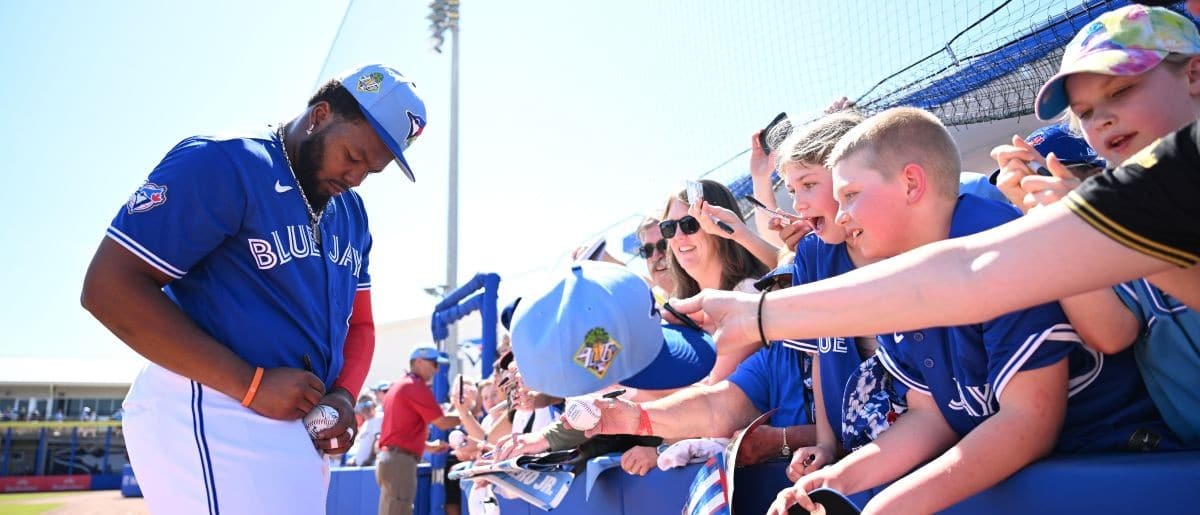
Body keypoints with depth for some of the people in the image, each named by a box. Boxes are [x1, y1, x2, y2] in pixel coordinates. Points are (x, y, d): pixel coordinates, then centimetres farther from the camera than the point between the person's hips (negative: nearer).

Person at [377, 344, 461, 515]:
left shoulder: (398, 385, 20)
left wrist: (428, 446, 24)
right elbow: (442, 423, -10)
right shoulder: (417, 386, -9)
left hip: (388, 458, 10)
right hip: (400, 461, -10)